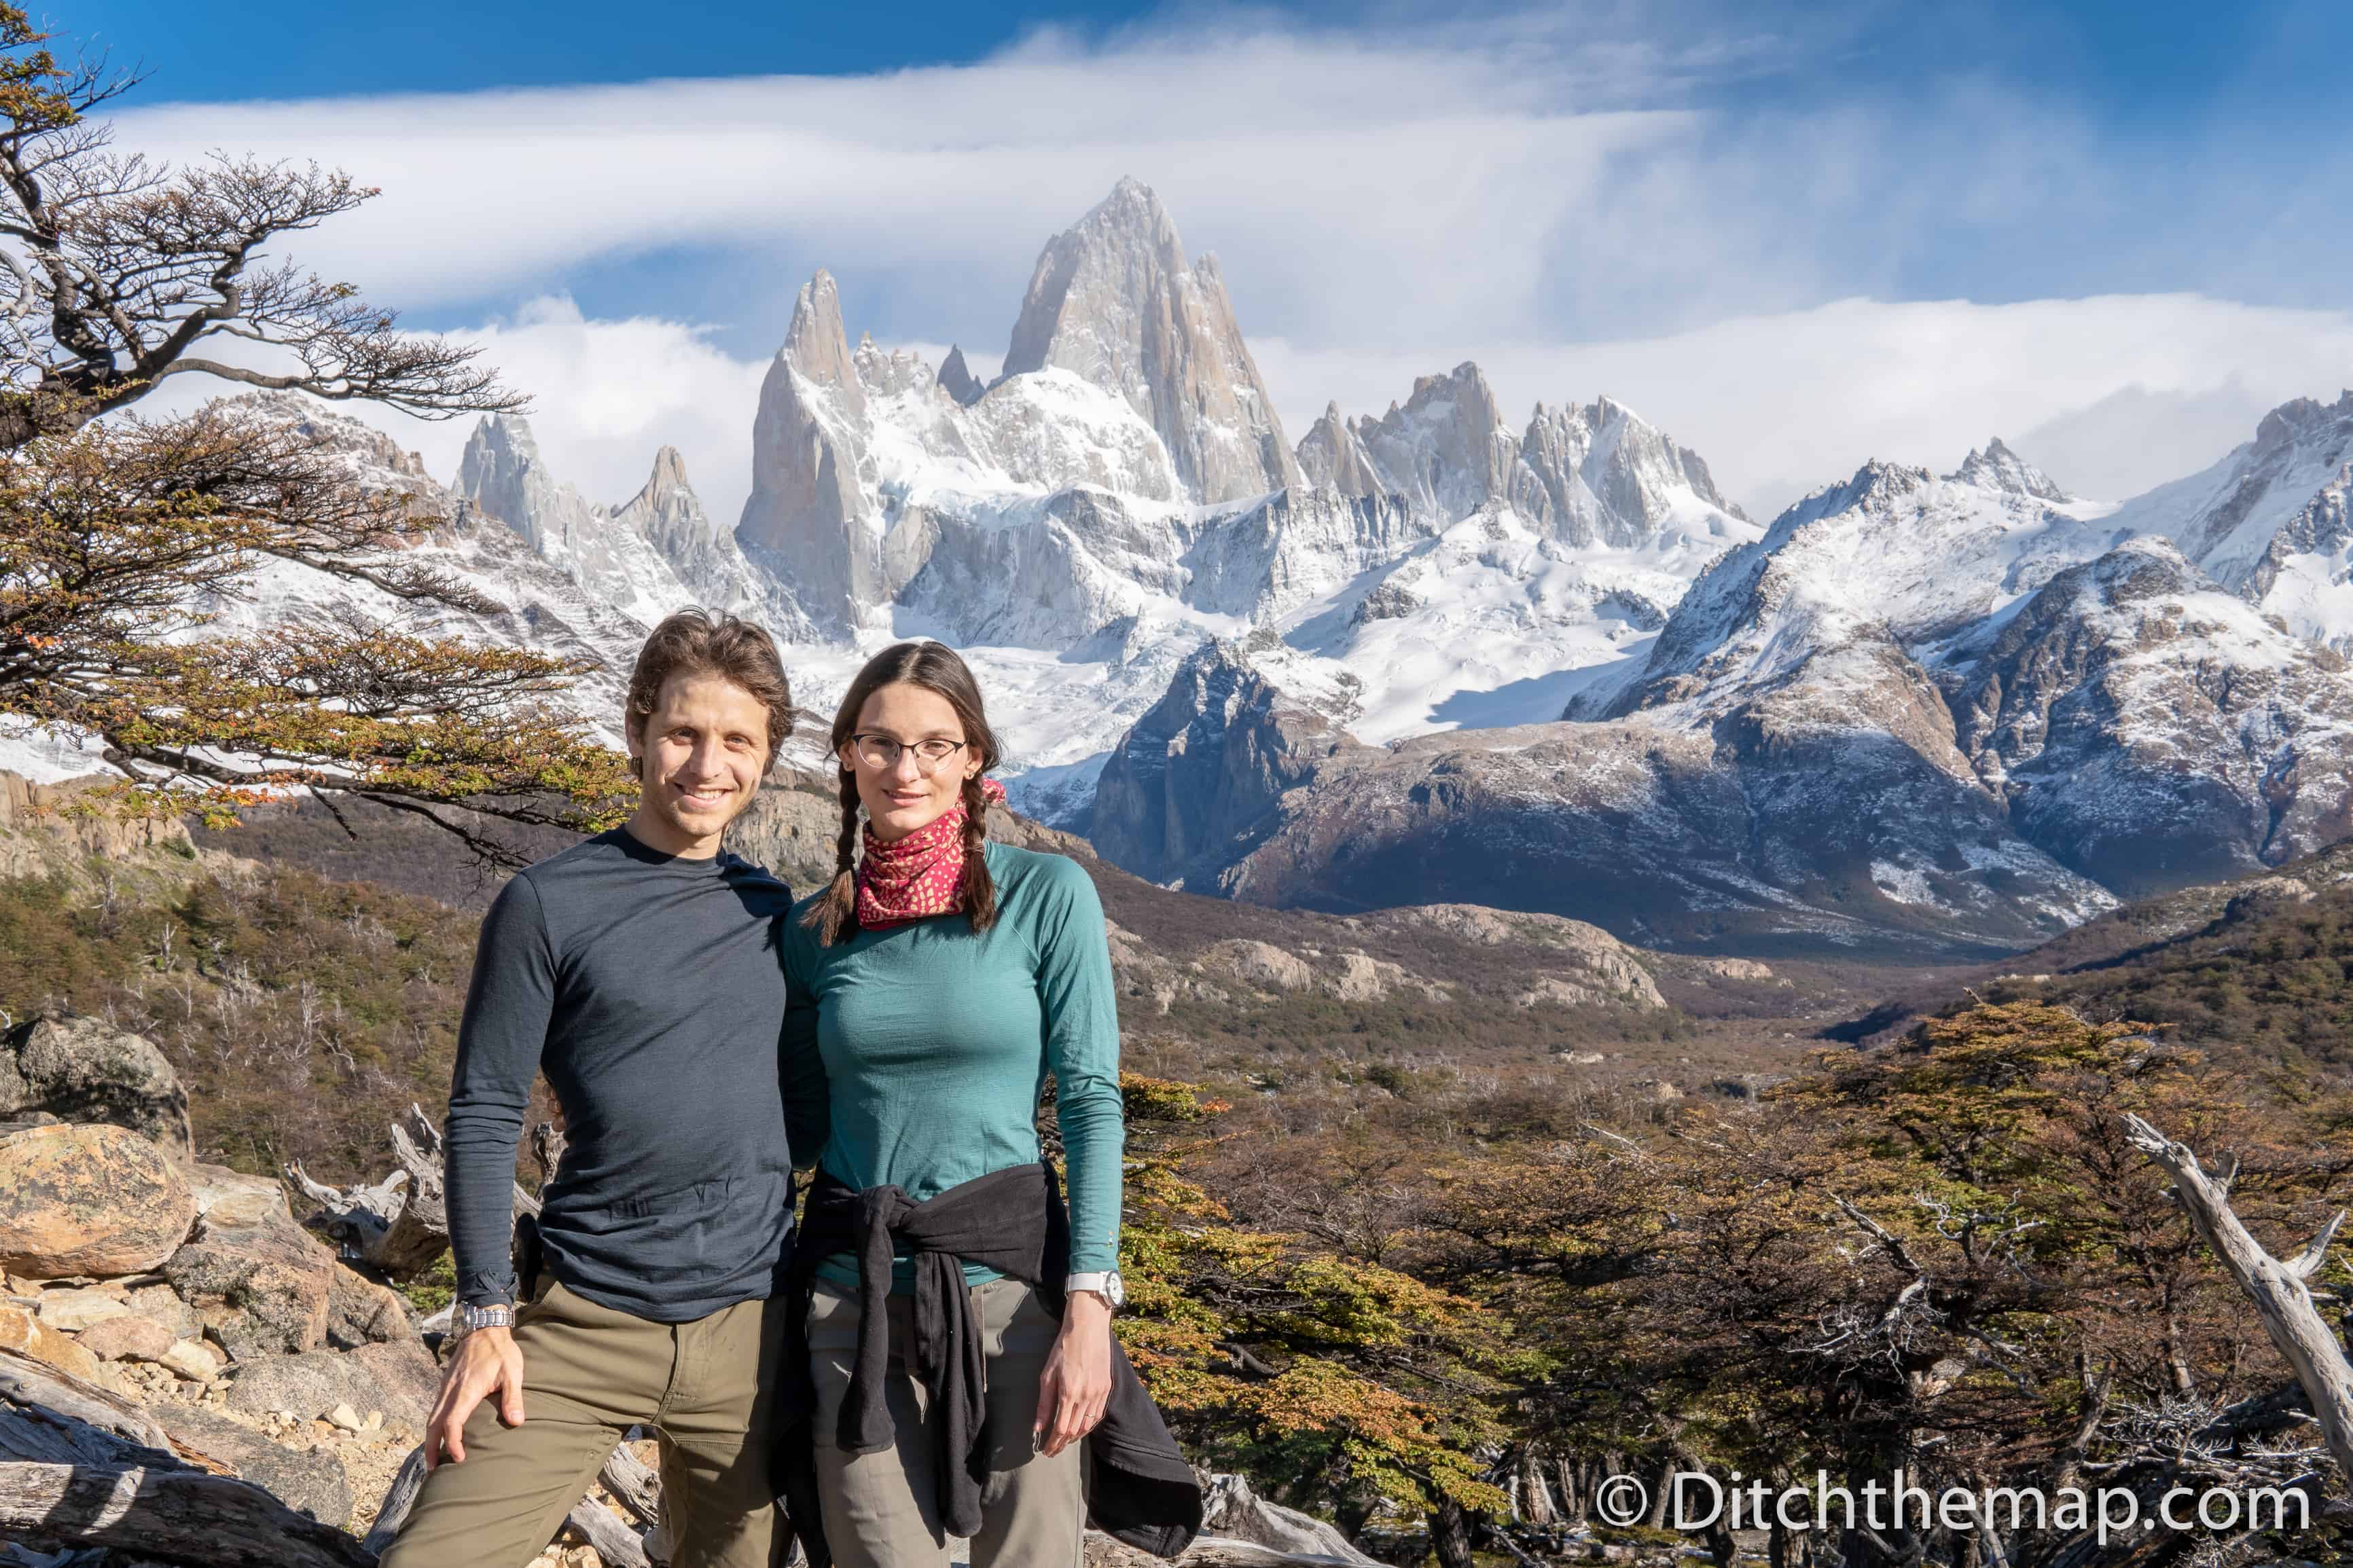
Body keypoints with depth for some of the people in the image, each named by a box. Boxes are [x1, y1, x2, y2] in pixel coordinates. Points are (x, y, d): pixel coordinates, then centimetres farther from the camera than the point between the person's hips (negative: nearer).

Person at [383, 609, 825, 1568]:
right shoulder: (547, 904, -3)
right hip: (583, 1326, -3)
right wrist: (486, 1317, -9)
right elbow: (483, 1116, -3)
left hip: (751, 1330, 3)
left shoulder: (775, 914, 9)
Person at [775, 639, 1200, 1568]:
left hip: (1009, 1280, -2)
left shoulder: (1046, 894, -5)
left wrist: (1089, 1308, -14)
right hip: (854, 1292, 3)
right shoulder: (812, 930, 5)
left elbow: (1091, 1105, -7)